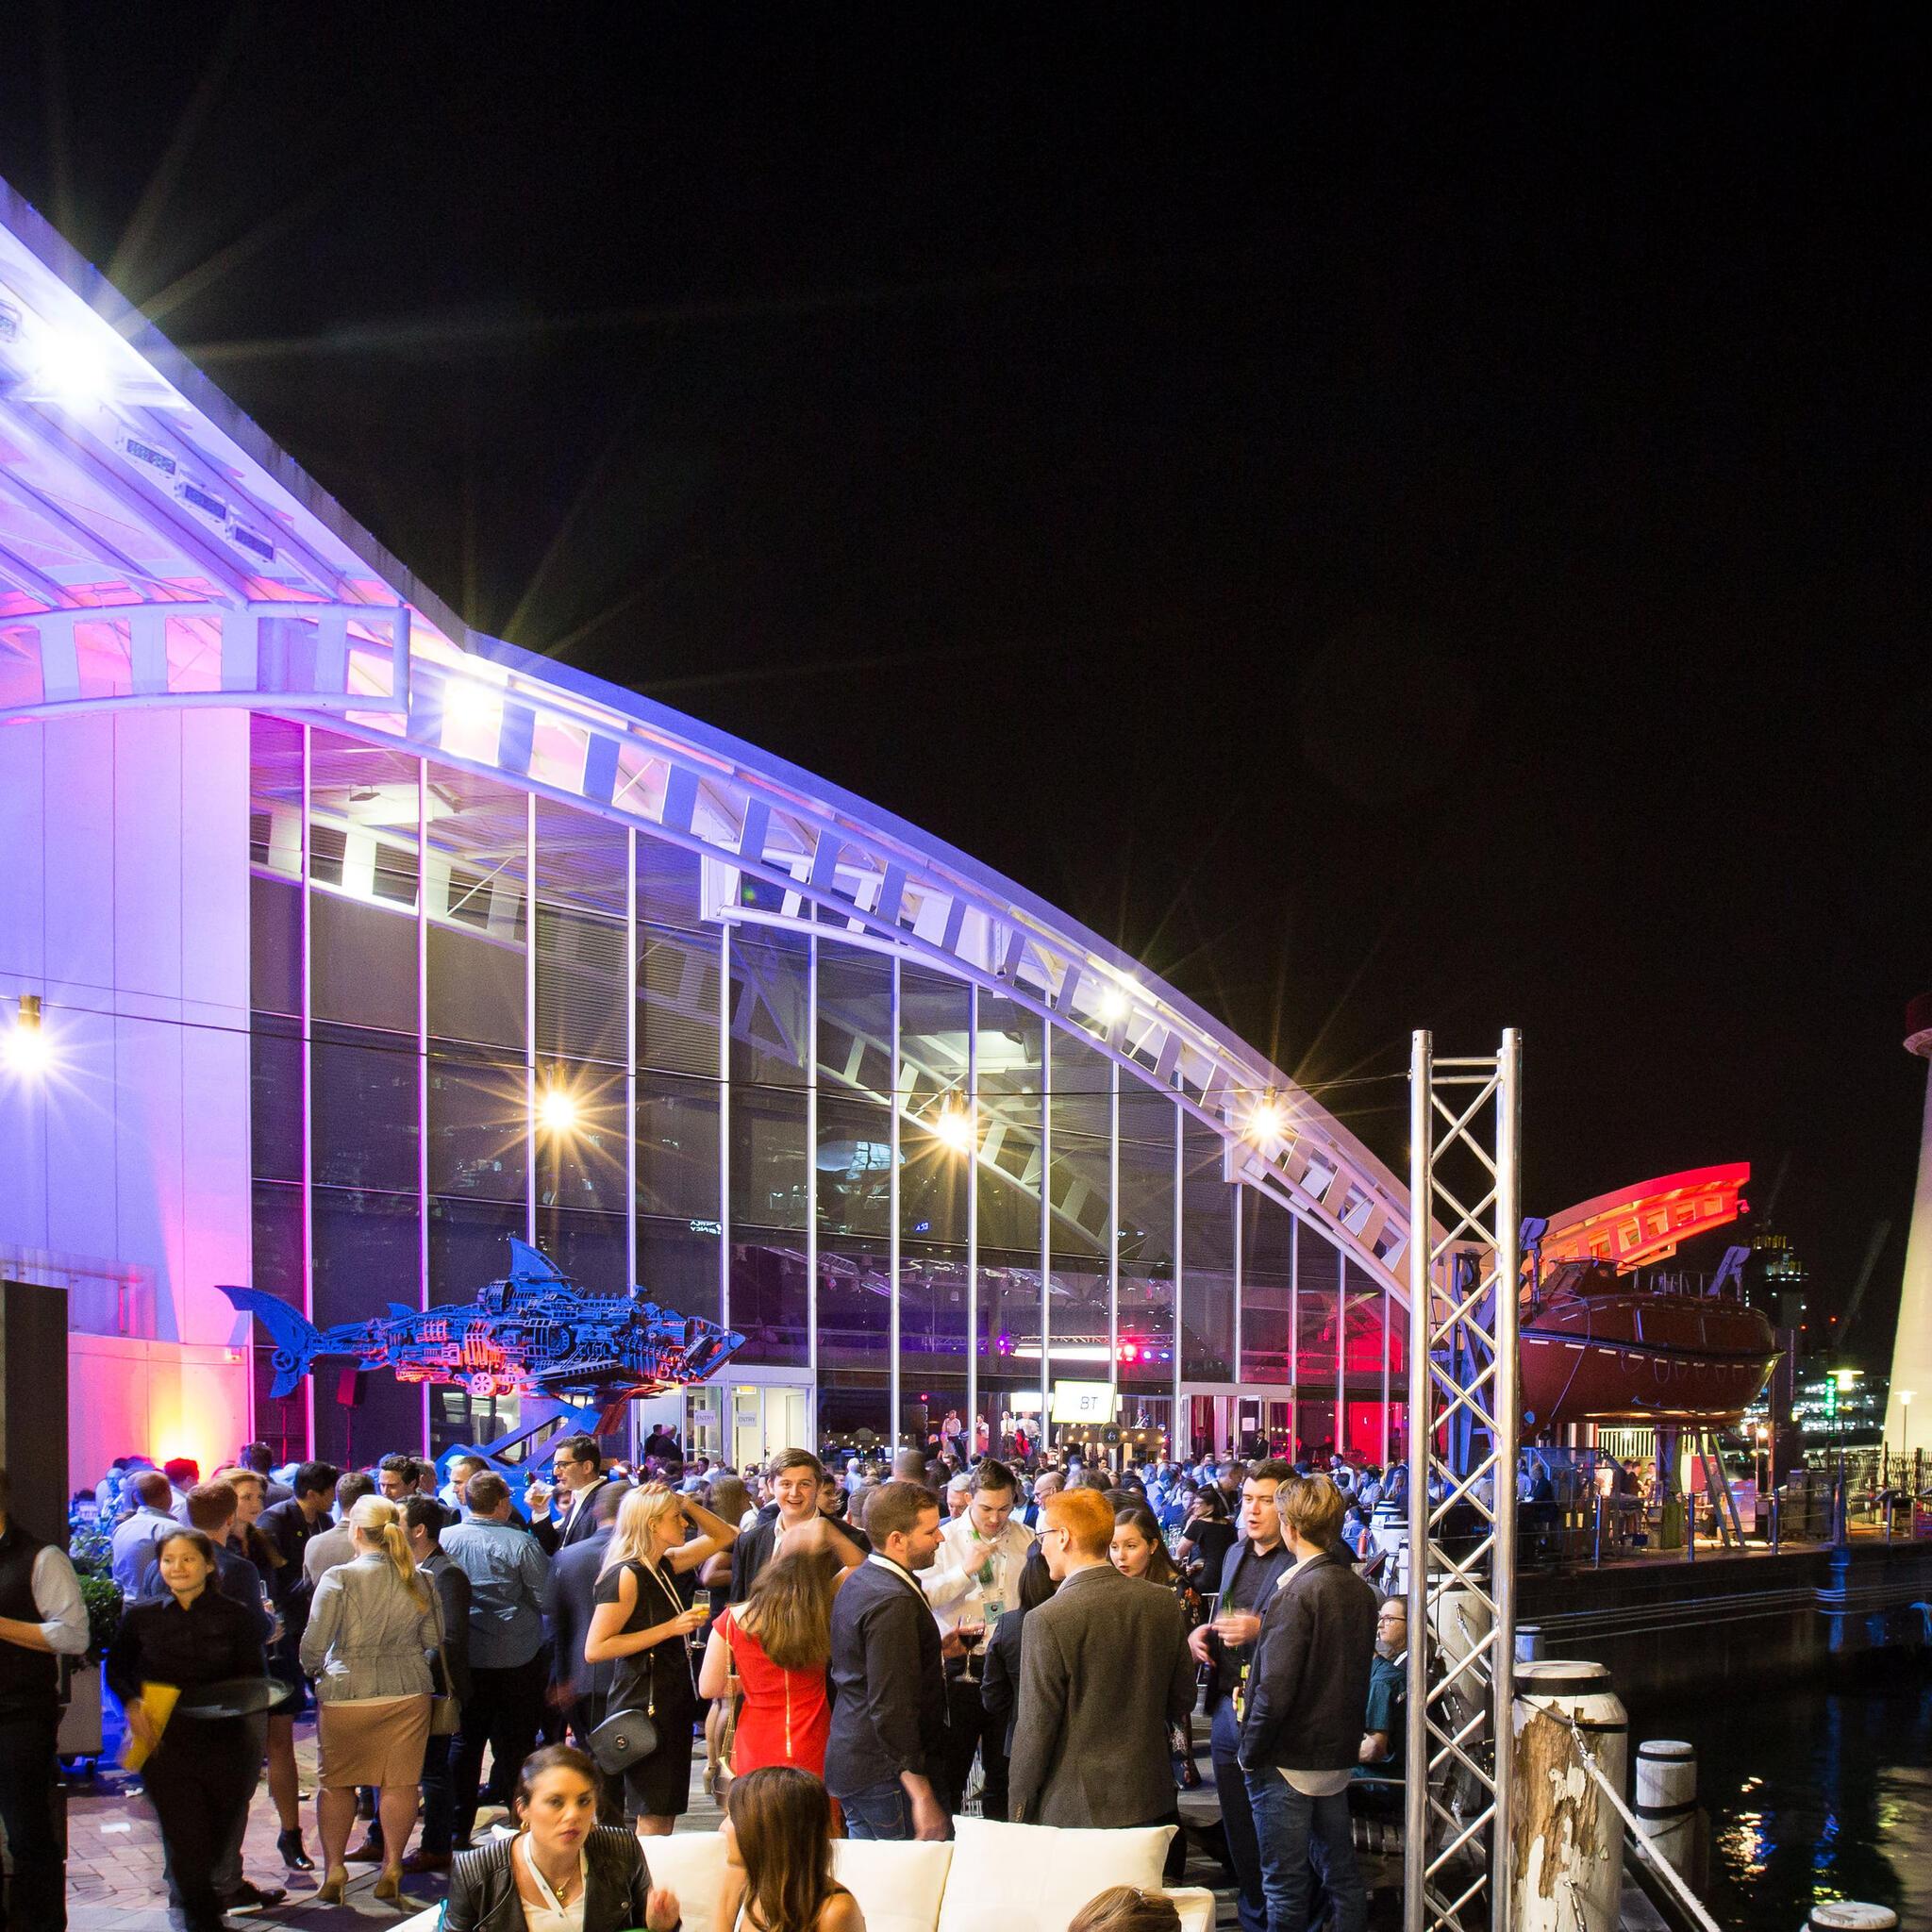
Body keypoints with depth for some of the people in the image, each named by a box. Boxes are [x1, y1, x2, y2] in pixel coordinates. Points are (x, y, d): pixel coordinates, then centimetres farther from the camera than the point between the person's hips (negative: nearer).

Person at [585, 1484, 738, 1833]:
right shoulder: (627, 1575, -16)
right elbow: (595, 1650, -22)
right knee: (653, 1820, -6)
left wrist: (688, 1503, 4)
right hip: (645, 1703, -9)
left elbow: (723, 1536, 22)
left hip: (673, 1699, 9)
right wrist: (670, 1628, -21)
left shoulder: (664, 1567, 9)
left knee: (666, 1816, 11)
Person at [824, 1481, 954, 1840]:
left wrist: (935, 1649, 16)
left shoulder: (858, 1581, 10)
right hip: (887, 1776, -10)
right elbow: (891, 1709, -25)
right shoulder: (892, 1602, -21)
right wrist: (922, 1796, -23)